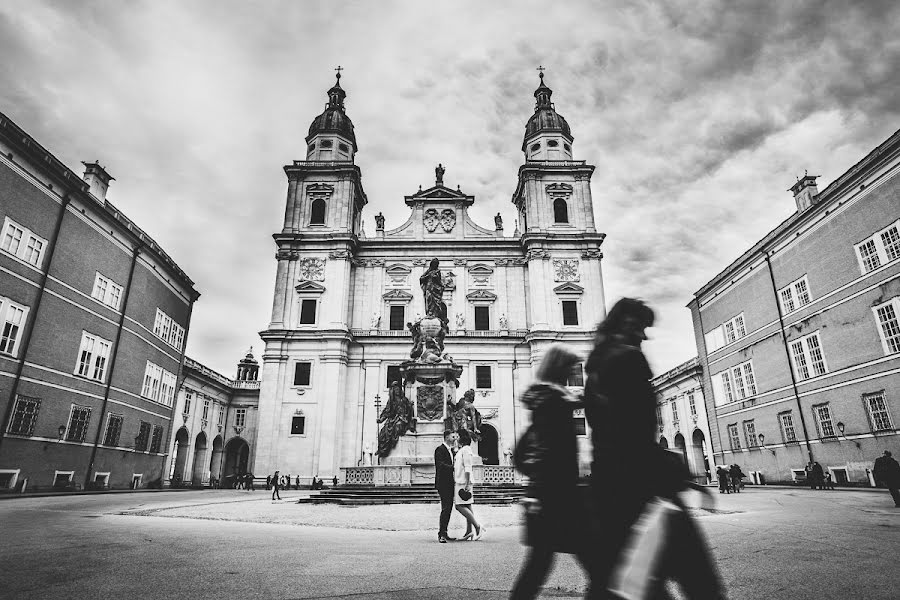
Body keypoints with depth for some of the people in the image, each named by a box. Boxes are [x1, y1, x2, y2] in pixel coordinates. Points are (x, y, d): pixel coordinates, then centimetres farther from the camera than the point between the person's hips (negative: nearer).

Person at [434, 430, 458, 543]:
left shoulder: (451, 450, 19)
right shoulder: (440, 449, -10)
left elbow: (453, 463, 13)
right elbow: (440, 464, -21)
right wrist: (454, 468, -23)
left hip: (449, 484, 9)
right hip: (443, 484, -9)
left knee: (448, 509, 12)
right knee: (445, 508, -10)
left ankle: (444, 533, 19)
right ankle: (441, 534, -6)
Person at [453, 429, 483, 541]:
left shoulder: (466, 449, -10)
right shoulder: (460, 450, 19)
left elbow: (468, 468, -16)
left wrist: (467, 483, -20)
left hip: (463, 482, -9)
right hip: (460, 482, 9)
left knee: (460, 506, -11)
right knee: (467, 506, 7)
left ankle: (478, 527, -6)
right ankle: (470, 531, 9)